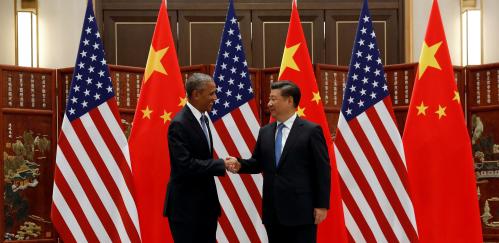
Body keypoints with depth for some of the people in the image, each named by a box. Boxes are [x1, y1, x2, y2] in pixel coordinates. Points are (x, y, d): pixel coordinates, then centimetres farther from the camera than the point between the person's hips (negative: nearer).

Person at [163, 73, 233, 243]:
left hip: (205, 202, 9)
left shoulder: (203, 118, 10)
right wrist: (222, 164, -22)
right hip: (186, 206, -8)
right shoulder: (179, 124, -18)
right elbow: (185, 165, -25)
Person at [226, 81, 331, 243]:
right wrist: (240, 164, -6)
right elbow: (258, 163, 16)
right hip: (273, 211, 6)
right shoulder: (265, 132, 12)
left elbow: (322, 170, -6)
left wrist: (322, 205, -10)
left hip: (300, 210, -6)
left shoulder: (311, 131, -5)